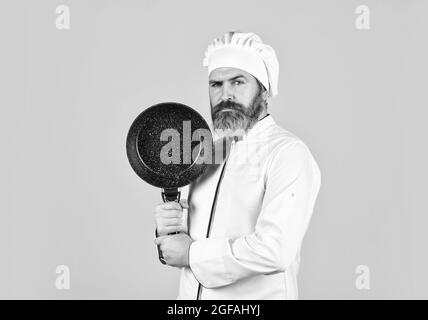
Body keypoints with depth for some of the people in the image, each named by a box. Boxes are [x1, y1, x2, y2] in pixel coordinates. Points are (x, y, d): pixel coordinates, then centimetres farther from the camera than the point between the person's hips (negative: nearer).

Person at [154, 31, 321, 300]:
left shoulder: (289, 153, -17)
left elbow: (273, 250, -27)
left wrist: (192, 253, -18)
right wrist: (173, 226, -10)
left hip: (256, 296, -6)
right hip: (192, 293, 6)